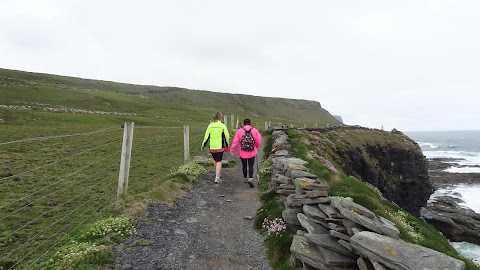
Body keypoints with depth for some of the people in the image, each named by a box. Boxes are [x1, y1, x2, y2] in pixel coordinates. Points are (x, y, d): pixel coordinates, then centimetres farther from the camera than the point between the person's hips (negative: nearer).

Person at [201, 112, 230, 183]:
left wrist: (203, 145, 9)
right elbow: (227, 136, -1)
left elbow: (206, 136, 2)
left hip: (212, 147, 3)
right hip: (220, 147, -3)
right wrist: (227, 145, 12)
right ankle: (217, 177, -6)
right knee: (219, 161, 2)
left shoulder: (210, 125, 2)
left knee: (215, 160, 22)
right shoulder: (222, 126, -4)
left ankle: (218, 174, 36)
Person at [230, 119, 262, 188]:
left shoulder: (239, 131, -7)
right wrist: (256, 147, 14)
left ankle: (245, 178, 32)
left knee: (244, 165, 19)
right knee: (251, 166, 6)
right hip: (252, 153, 0)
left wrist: (232, 150, 0)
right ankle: (250, 179, -12)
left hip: (242, 153, 1)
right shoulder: (255, 130, -5)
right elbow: (259, 141, -5)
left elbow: (235, 141, -10)